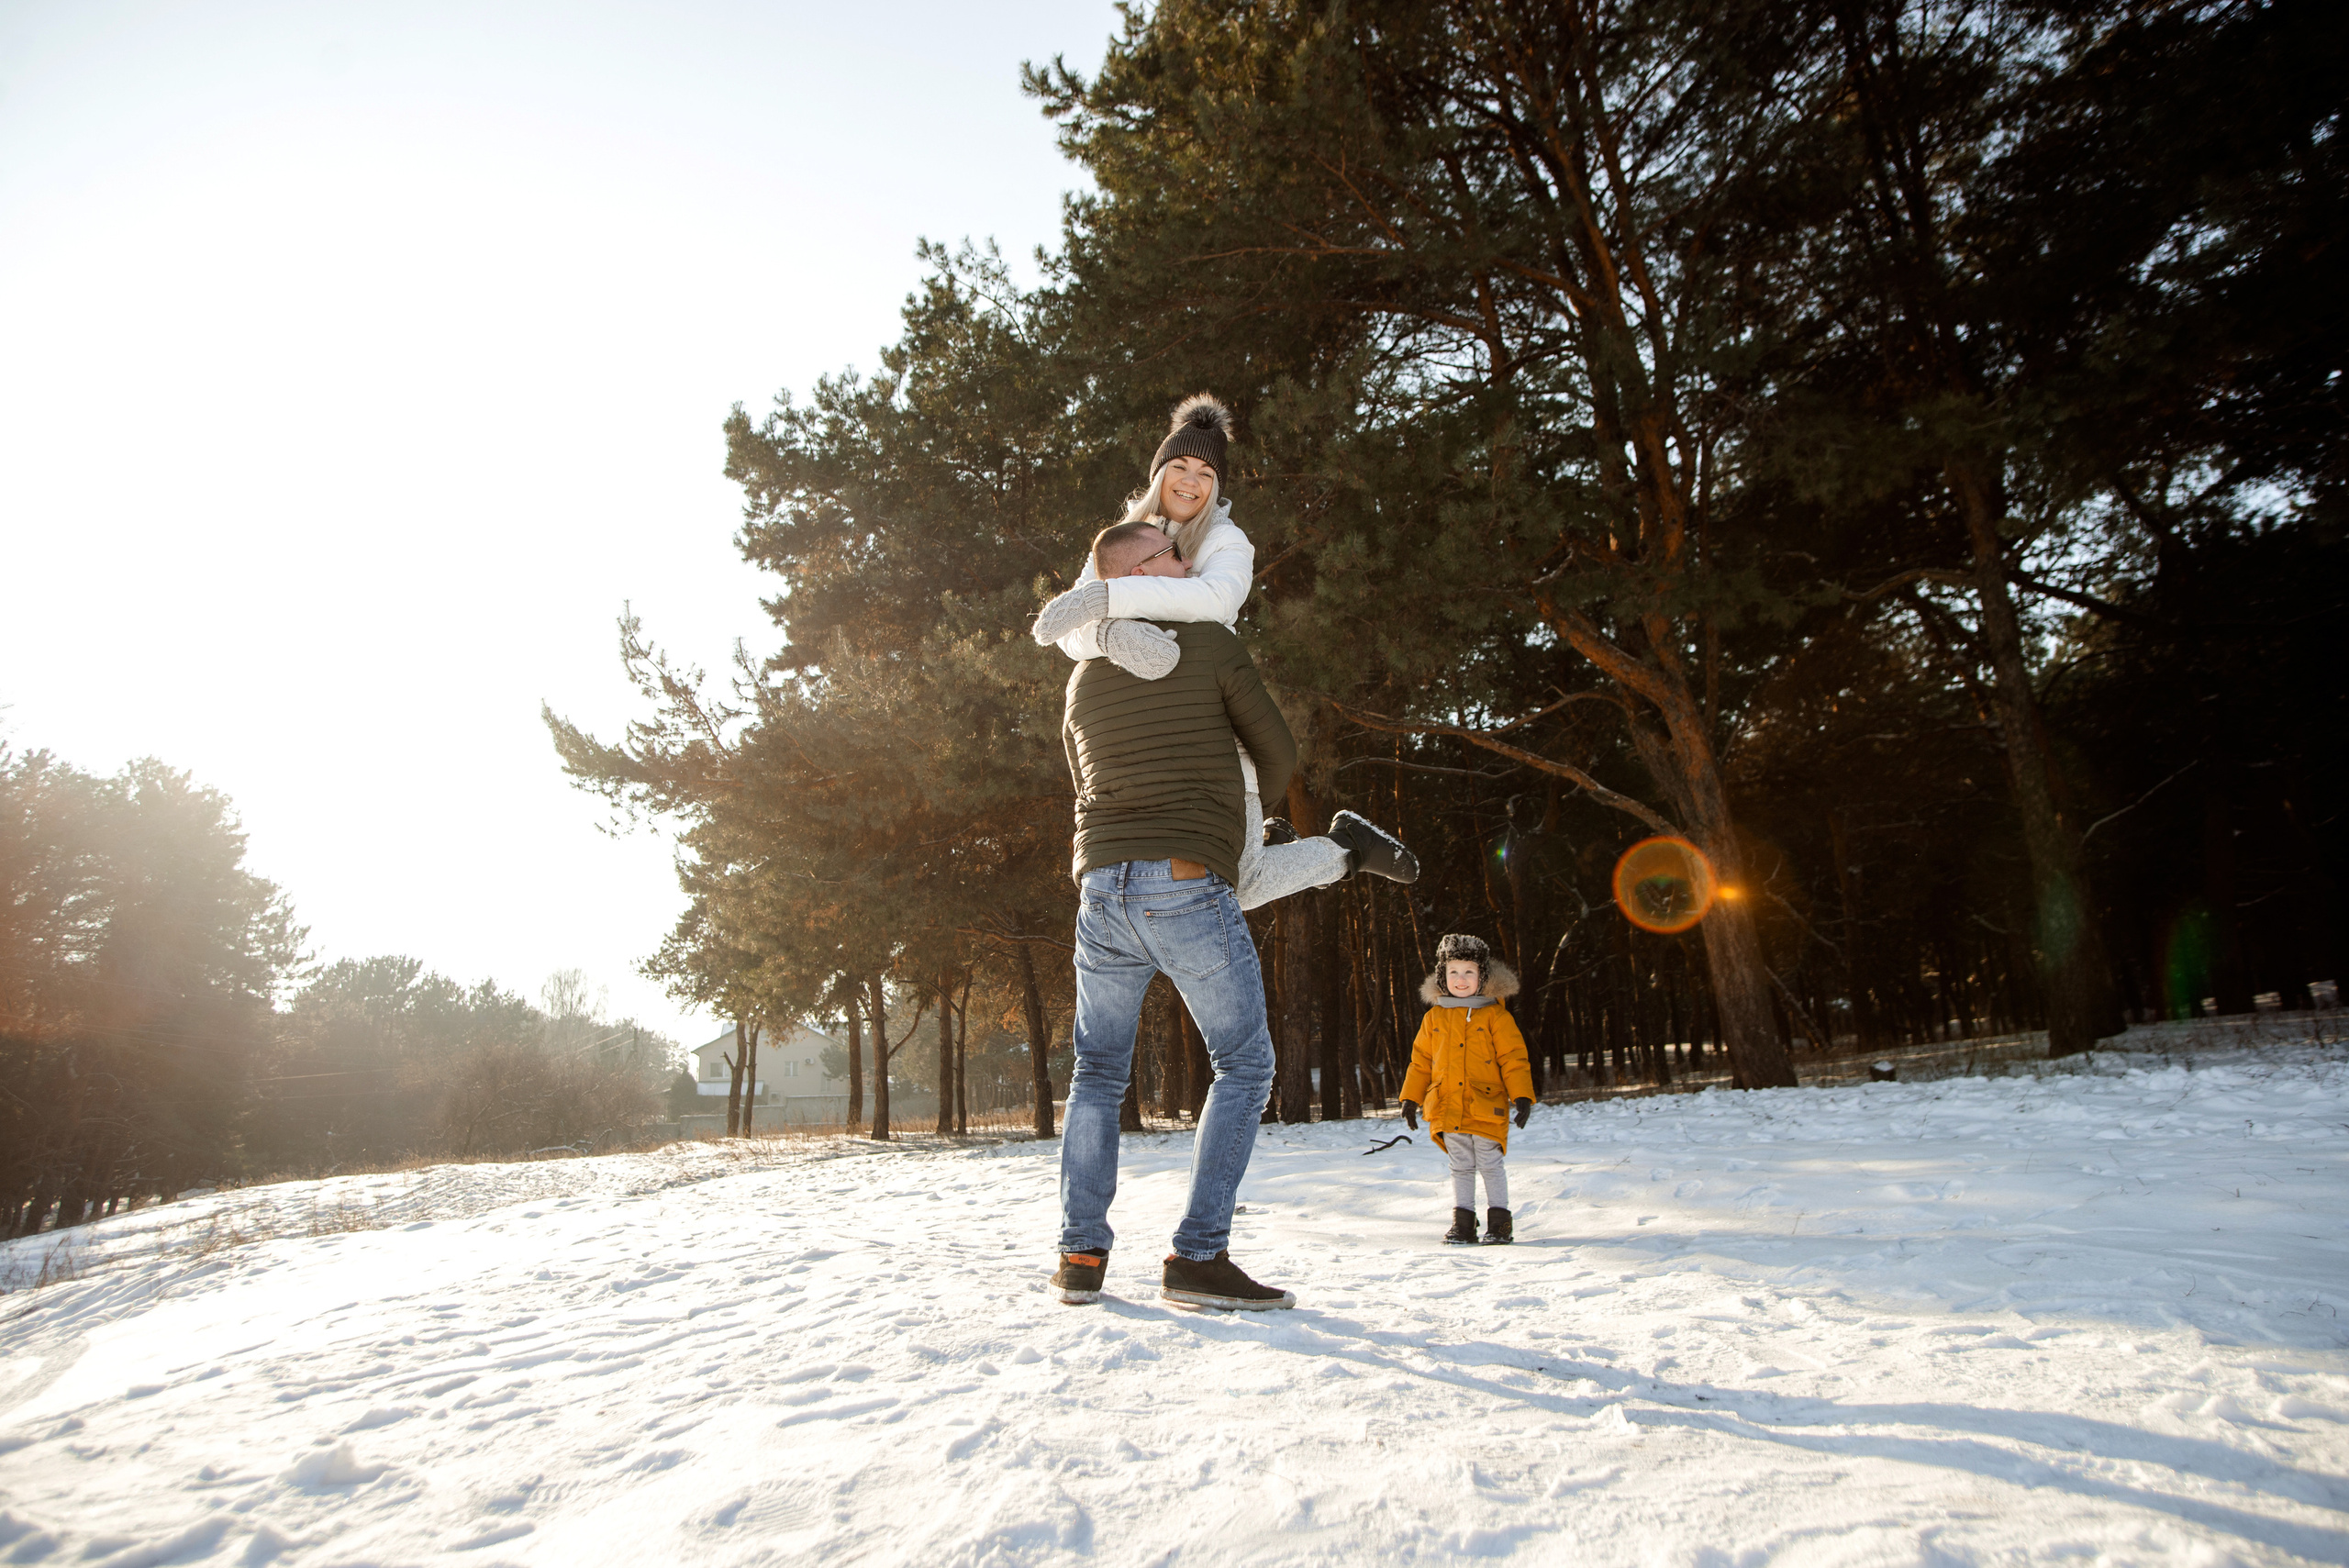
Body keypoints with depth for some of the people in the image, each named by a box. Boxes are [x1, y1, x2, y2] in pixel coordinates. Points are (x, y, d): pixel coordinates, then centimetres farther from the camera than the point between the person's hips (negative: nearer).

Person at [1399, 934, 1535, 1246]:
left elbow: (1513, 1059, -1)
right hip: (1448, 1111, 3)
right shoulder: (1434, 1018, 8)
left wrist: (1522, 1096, -9)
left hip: (1486, 1108, -3)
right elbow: (1421, 1061, 14)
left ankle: (1499, 1221, 15)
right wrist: (1410, 1098, 12)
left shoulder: (1495, 1015, -1)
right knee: (1461, 1168, 11)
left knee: (1490, 1165, 3)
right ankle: (1462, 1222, 18)